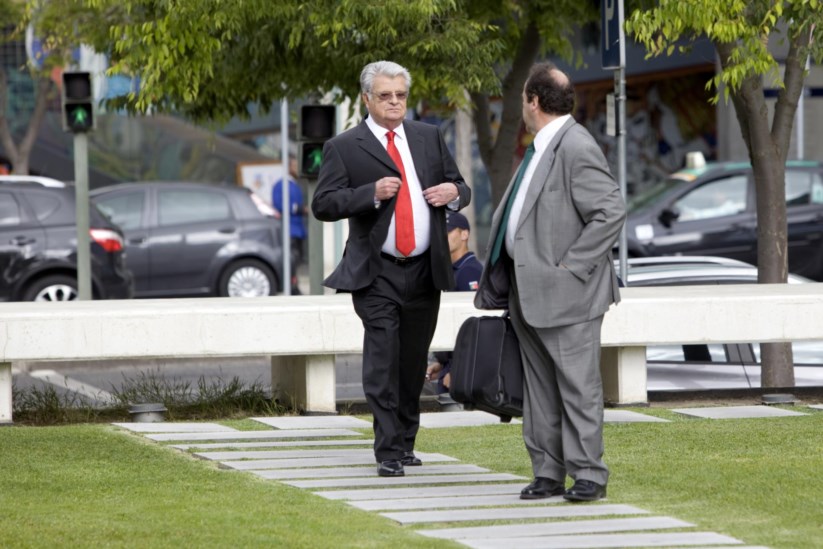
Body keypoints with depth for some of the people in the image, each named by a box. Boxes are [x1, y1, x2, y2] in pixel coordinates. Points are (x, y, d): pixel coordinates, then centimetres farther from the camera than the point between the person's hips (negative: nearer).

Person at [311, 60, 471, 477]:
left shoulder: (429, 137, 13)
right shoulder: (343, 147, 0)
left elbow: (460, 188, 20)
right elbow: (323, 205, -8)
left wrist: (454, 191, -5)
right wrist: (372, 193, -21)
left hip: (425, 270, 4)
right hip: (376, 274, -4)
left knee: (414, 362, 12)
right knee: (383, 360, -11)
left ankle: (405, 442, 25)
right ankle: (388, 453, -9)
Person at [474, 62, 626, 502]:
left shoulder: (577, 149, -16)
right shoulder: (540, 148, 15)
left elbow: (611, 213, -21)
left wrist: (569, 267, -19)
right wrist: (500, 282, 16)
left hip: (565, 292, -10)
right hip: (528, 292, 10)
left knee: (578, 385, -4)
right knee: (539, 388, 12)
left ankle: (589, 474, 2)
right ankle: (548, 473, 17)